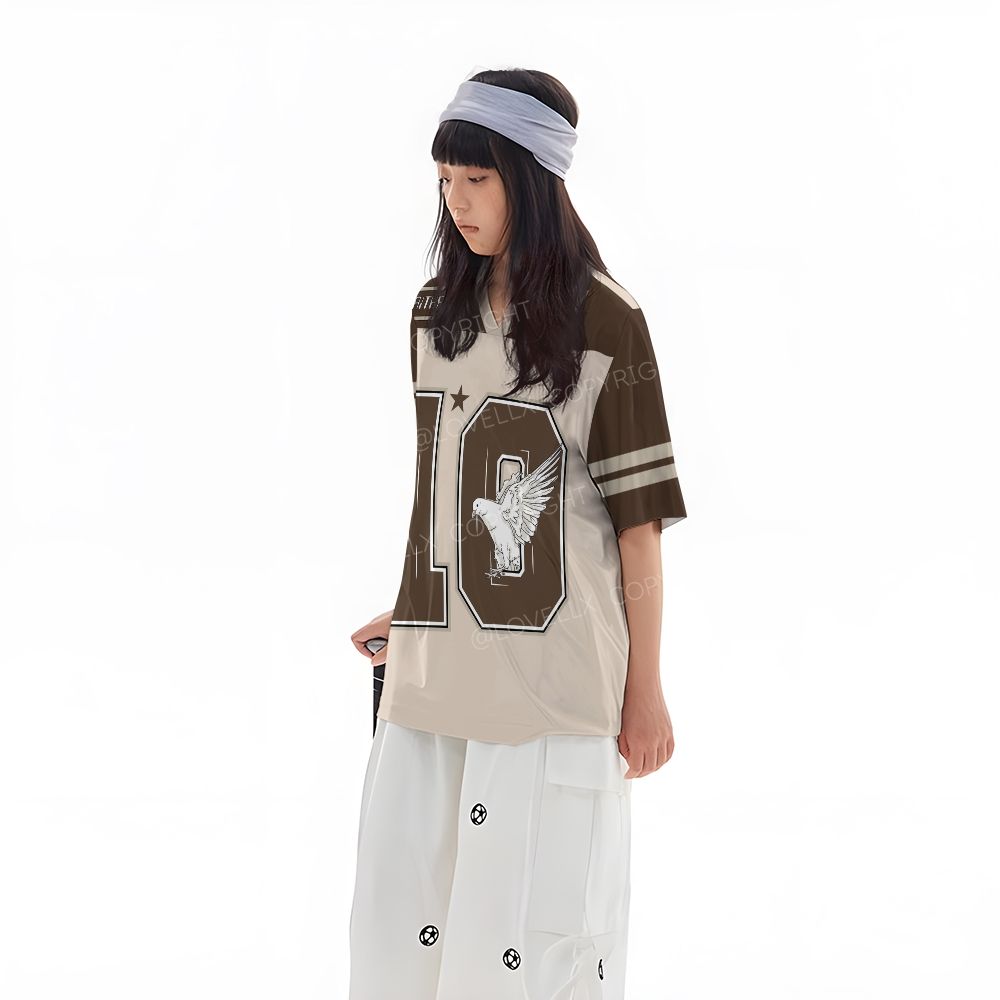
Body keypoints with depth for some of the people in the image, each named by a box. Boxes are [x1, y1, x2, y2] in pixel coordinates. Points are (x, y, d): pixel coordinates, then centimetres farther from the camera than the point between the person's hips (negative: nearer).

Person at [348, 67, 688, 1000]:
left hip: (553, 667, -5)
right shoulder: (437, 311, 11)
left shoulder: (604, 320, -5)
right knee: (401, 921, 6)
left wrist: (645, 688, -5)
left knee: (538, 919, -3)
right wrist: (414, 615, 14)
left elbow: (638, 514, -5)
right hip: (437, 667, 6)